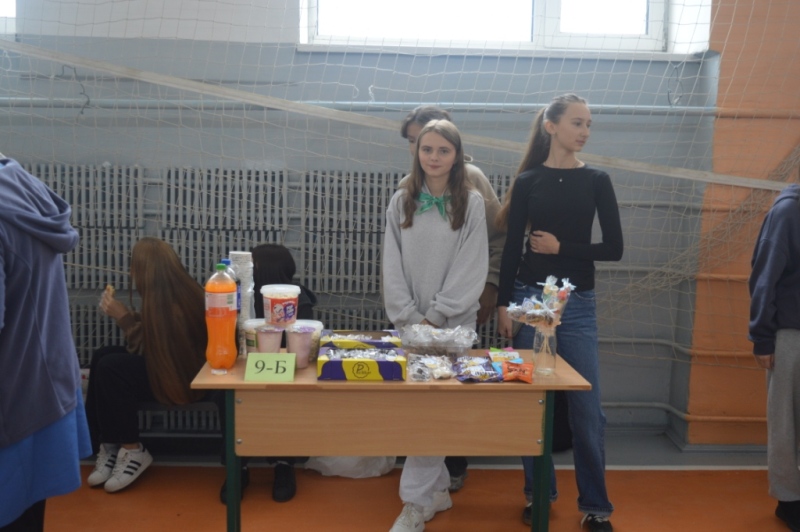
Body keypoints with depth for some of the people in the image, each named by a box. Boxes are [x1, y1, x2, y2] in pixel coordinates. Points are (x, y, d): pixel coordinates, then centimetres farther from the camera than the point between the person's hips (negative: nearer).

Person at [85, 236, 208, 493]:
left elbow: (146, 348, -16)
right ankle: (110, 445, 1)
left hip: (181, 374, -10)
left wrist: (122, 316, -10)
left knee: (110, 368, -20)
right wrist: (126, 313, 10)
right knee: (102, 356, -2)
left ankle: (133, 450, -4)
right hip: (179, 362, 10)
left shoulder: (168, 303, -25)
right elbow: (149, 337, 10)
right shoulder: (183, 291, 1)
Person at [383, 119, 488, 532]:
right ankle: (437, 490, 23)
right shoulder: (401, 201, 6)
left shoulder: (471, 203, -1)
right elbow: (392, 266, 2)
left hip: (453, 323, -3)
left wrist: (435, 317, -13)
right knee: (418, 404, 7)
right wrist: (411, 318, -8)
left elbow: (472, 269, -7)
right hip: (410, 323, 3)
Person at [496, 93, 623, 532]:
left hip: (578, 304, 0)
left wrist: (561, 247, -8)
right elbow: (512, 247, 2)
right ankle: (538, 493, 23)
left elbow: (614, 248, 1)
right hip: (530, 298, 0)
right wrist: (503, 304, -3)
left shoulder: (597, 181, 4)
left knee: (587, 408, 0)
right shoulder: (527, 181, 2)